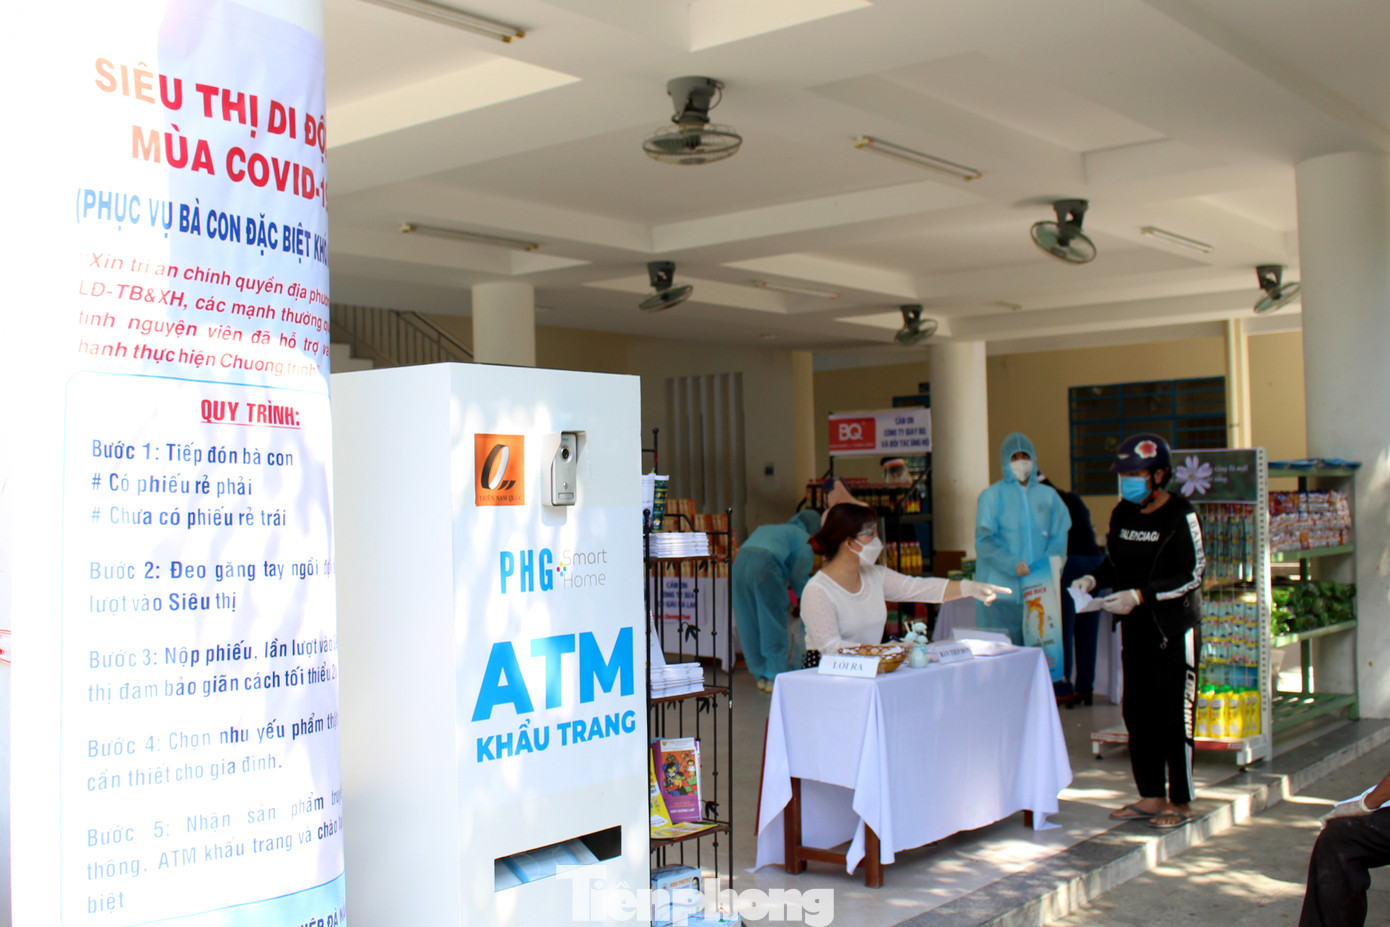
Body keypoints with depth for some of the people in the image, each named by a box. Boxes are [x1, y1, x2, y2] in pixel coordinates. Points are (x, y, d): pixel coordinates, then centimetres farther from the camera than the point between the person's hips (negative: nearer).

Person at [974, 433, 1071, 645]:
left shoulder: (1049, 496, 15)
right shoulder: (991, 496, 6)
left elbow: (1059, 538, 9)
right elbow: (984, 541, -4)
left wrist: (1048, 565, -10)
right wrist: (1013, 565, -18)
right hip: (1002, 588, -2)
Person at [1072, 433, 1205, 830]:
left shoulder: (1179, 515, -12)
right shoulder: (1122, 513, 8)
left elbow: (1192, 574, -13)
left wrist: (1140, 595, -21)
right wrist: (1092, 579, -3)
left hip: (1175, 627, -7)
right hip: (1136, 629, 7)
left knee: (1175, 714, -2)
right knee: (1137, 712, 9)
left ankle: (1181, 801, 10)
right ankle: (1151, 796, 20)